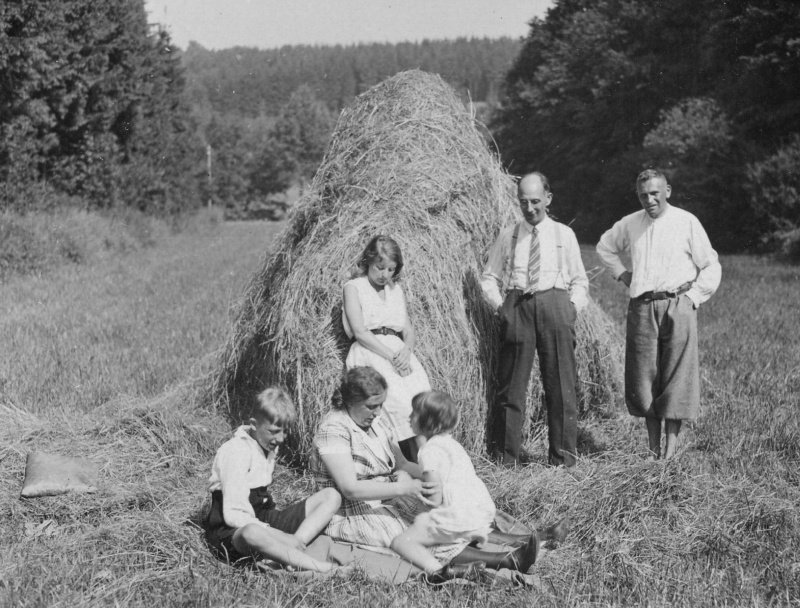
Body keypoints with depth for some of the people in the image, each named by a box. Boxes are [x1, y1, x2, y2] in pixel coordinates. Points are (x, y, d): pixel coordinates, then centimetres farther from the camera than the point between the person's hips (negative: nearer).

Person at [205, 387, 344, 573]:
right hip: (233, 532, -9)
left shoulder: (269, 445, 10)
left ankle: (290, 552, -24)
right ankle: (324, 569, -38)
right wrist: (283, 536, -25)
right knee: (252, 534, -46)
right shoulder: (236, 451, -17)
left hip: (265, 523, 9)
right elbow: (234, 515, -22)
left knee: (331, 496, -3)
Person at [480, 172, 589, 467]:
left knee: (561, 383, 0)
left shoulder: (564, 235, 14)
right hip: (517, 306, 0)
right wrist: (499, 304, -2)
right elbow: (489, 277, 13)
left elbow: (579, 280, 16)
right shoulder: (508, 237, 13)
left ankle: (563, 458, 7)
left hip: (555, 303, 0)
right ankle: (505, 458, 4)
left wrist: (574, 306, 1)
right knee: (511, 384, -2)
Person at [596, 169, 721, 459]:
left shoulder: (687, 222, 1)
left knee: (676, 378, -5)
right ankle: (652, 448, 12)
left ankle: (670, 449, -1)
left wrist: (692, 297, -3)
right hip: (641, 308, 3)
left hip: (677, 307, -3)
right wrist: (622, 274, 18)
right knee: (642, 377, 3)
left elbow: (710, 266, 6)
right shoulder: (630, 224, 11)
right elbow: (605, 247, 31)